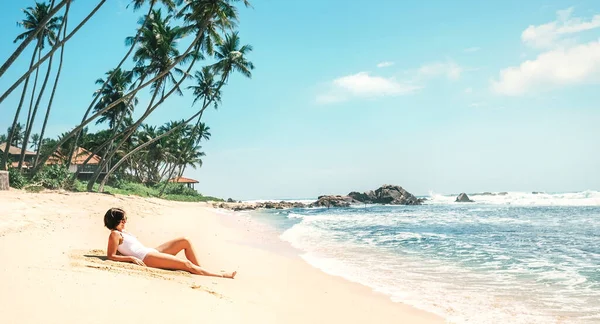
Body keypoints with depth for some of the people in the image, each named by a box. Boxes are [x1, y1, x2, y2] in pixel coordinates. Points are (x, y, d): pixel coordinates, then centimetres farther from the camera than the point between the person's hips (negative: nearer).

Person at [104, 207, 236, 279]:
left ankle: (200, 269, 3)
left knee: (185, 241, 3)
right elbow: (111, 256, -13)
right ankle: (221, 276, -13)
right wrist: (132, 258, -20)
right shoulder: (115, 234, -5)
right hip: (146, 258, -10)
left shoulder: (123, 232, 20)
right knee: (186, 263, -17)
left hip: (153, 251, 10)